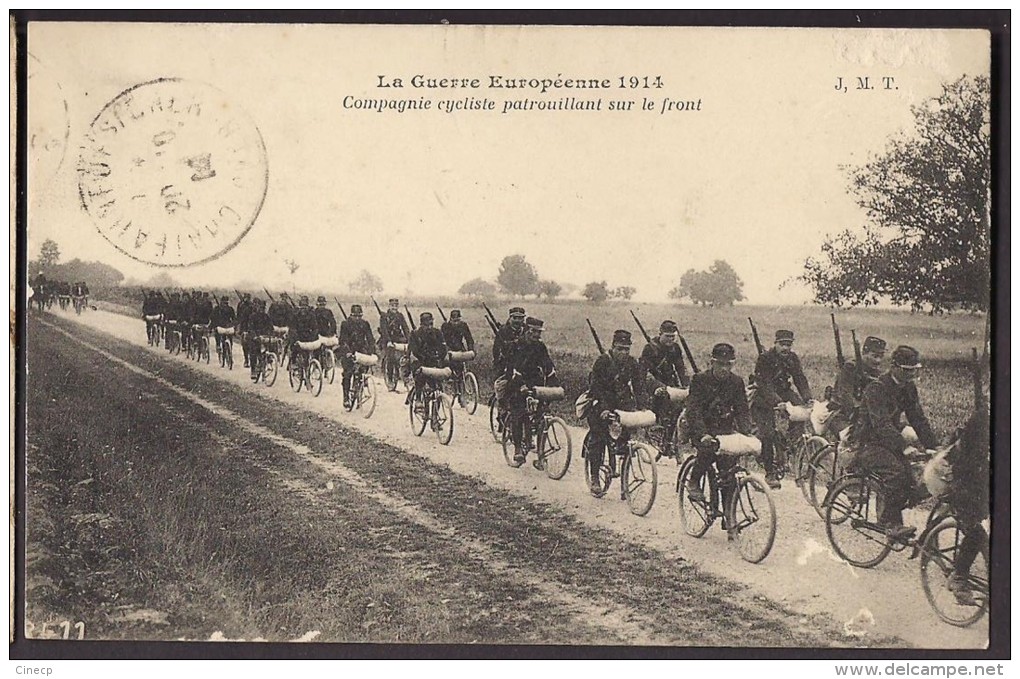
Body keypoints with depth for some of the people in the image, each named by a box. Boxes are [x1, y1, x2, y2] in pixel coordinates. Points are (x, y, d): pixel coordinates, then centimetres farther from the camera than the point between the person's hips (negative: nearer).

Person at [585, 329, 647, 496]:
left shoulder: (632, 364, -2)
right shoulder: (603, 361, -15)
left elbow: (639, 387, -3)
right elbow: (596, 387, -19)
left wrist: (642, 407, -18)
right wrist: (603, 409, -30)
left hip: (621, 402, 3)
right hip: (601, 404, -3)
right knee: (598, 439, -9)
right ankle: (594, 478, -2)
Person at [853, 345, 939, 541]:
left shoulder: (909, 388, 5)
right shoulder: (876, 389, -21)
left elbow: (918, 419, 6)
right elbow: (881, 424, -31)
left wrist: (935, 447, -6)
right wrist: (905, 448, -40)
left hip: (889, 442, 8)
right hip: (868, 444, -8)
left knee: (909, 486, -8)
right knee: (896, 472, -33)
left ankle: (886, 518, 14)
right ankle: (891, 523, -26)